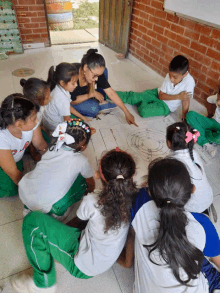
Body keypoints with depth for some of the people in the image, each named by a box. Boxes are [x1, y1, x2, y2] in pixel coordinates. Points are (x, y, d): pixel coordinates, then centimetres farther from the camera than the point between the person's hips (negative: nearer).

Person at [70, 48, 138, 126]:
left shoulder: (97, 73, -24)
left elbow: (111, 93, -21)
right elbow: (71, 101, -28)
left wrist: (127, 113, -22)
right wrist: (93, 94, -28)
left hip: (83, 94, 5)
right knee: (93, 109, -34)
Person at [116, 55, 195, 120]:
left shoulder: (189, 82, -32)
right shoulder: (169, 76, -20)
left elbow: (186, 100, -26)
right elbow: (161, 95, -16)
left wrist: (184, 120, -26)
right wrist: (178, 96, -29)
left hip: (166, 106, -3)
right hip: (158, 93, 3)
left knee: (144, 111, -26)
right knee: (132, 96, -7)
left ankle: (143, 103, 9)